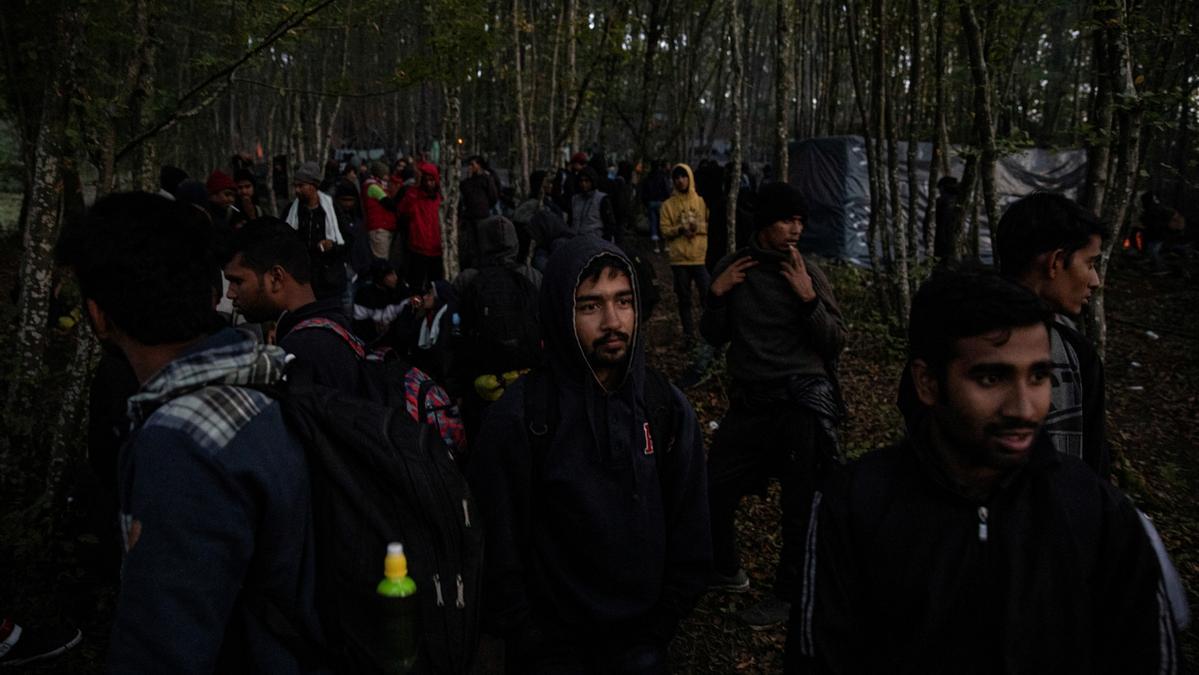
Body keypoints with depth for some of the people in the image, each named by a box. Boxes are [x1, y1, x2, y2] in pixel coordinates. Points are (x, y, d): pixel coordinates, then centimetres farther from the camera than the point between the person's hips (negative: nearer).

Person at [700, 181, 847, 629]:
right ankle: (726, 572, 32)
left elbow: (836, 344, -5)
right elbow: (714, 338, 10)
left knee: (799, 506, 4)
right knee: (713, 490, 8)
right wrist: (716, 296, -6)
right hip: (748, 401, 4)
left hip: (802, 400, -3)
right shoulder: (732, 268, 5)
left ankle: (787, 595, 22)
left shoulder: (808, 273, -3)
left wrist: (808, 298, -17)